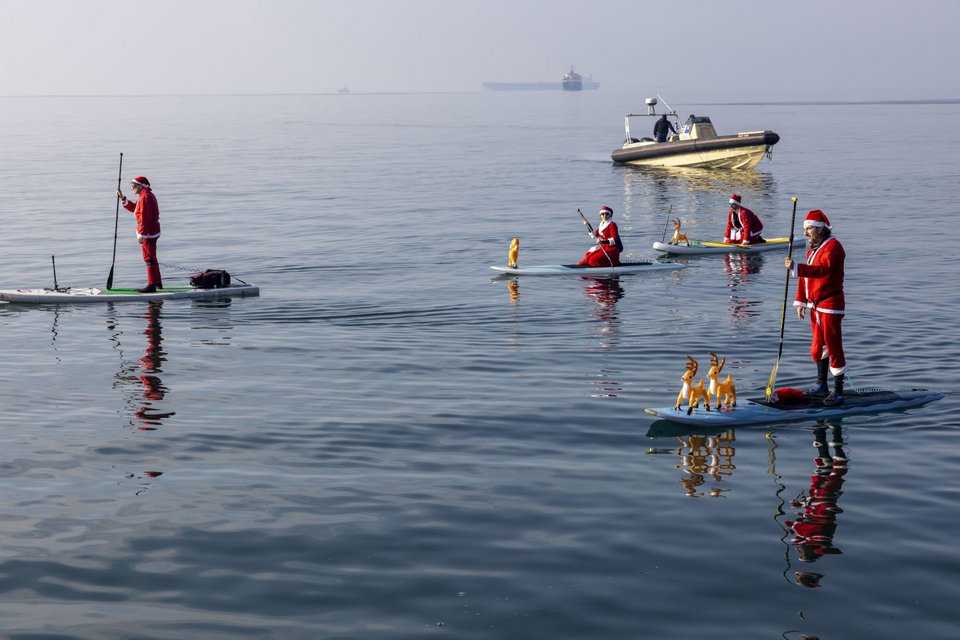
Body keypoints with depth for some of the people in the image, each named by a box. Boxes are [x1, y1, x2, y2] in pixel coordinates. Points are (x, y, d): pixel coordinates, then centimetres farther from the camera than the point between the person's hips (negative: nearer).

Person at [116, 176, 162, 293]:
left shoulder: (145, 197, -18)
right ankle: (157, 283, 26)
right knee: (151, 257, 19)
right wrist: (123, 198, 15)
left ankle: (152, 285, -9)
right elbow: (133, 208, 23)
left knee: (149, 258, -9)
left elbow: (145, 218, -23)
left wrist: (141, 234, -24)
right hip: (152, 230, 11)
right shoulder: (147, 195, 16)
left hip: (148, 231, -11)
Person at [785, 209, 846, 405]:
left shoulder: (833, 246, -16)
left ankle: (838, 391, -4)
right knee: (818, 345, 17)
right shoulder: (813, 248, 15)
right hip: (815, 306, 9)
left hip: (831, 304, -9)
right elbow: (806, 275, 18)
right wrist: (801, 301, 12)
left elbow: (822, 270, -32)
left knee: (833, 346, -8)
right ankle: (821, 384, 30)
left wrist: (796, 267, -41)